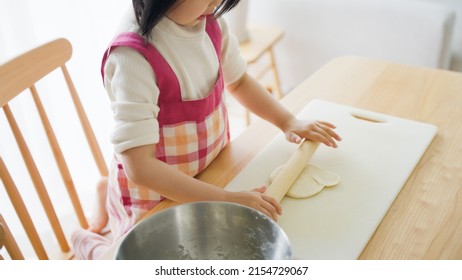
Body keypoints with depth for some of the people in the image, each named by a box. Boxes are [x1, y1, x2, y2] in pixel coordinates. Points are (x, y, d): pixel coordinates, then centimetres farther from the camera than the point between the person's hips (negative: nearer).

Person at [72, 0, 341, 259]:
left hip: (211, 172, 6)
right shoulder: (134, 57, -32)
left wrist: (288, 122, -1)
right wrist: (226, 199, -37)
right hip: (156, 195, -6)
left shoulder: (211, 22, -11)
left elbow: (238, 80, 9)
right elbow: (140, 166, -34)